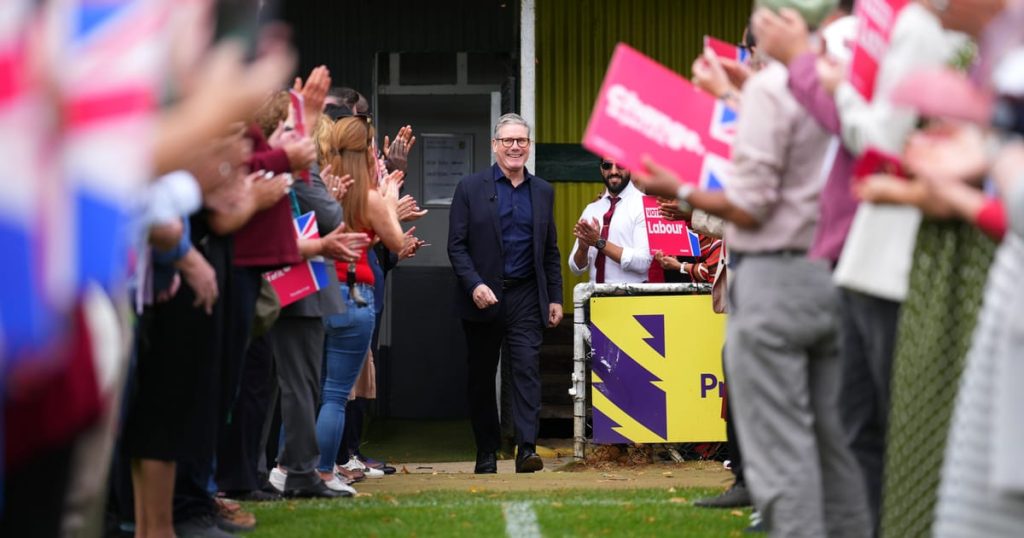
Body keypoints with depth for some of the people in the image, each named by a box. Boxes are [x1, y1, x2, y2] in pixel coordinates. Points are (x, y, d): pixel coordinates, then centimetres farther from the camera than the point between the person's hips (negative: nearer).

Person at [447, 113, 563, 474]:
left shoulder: (542, 191, 11)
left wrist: (555, 297, 7)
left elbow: (550, 250, 13)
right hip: (483, 296, -1)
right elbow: (456, 245, -3)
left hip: (525, 297, 1)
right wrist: (474, 284, -16)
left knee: (527, 370, -11)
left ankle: (527, 448, -17)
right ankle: (486, 452, 17)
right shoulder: (470, 188, 1)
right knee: (481, 378, 7)